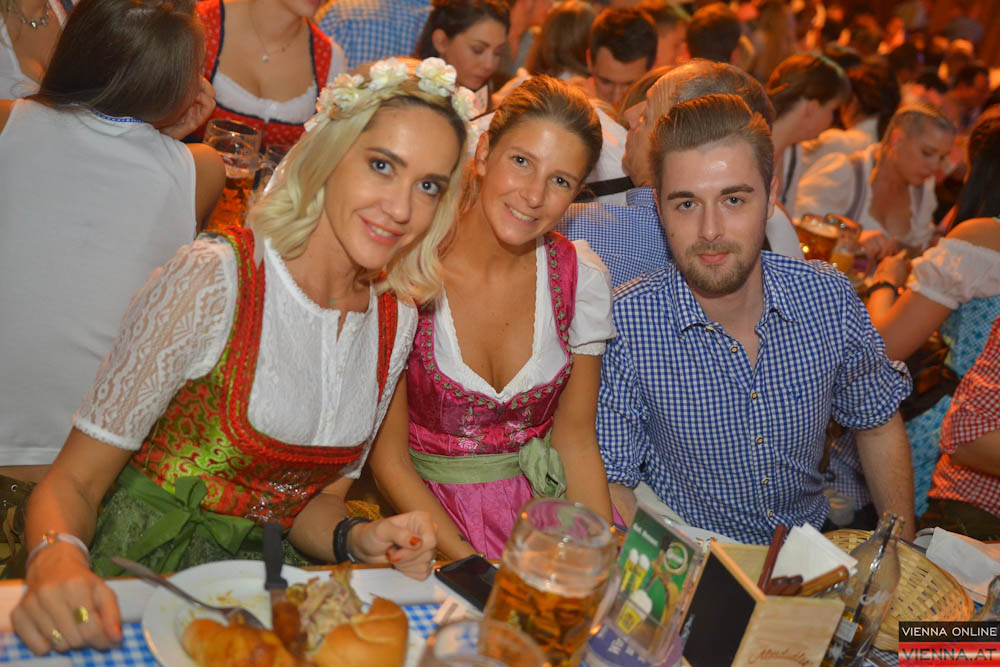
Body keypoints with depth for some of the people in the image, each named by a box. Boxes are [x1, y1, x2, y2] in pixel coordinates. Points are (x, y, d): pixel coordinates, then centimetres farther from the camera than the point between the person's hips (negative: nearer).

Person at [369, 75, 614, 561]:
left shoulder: (581, 278, -2)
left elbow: (576, 439, 5)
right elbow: (388, 460, -9)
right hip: (428, 514, -3)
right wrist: (475, 569, -20)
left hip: (545, 511, 3)